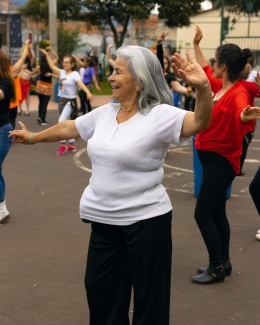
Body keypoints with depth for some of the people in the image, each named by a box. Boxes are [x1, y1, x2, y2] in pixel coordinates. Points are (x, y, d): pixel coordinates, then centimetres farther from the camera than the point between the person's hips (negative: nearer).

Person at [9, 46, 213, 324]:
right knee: (100, 288, 20)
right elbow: (68, 128, 20)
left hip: (145, 220, -7)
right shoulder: (104, 113, 5)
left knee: (149, 295, 8)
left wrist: (203, 87, -52)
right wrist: (32, 138, 32)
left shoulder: (159, 115, -17)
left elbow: (200, 122, -33)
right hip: (104, 219, 7)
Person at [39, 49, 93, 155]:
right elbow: (52, 66, 10)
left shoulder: (75, 74, -11)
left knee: (61, 121, -21)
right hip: (61, 101, 7)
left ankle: (63, 144, -11)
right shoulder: (62, 72, 8)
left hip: (70, 101, -7)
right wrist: (46, 54, 7)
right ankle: (71, 145, 22)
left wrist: (88, 92, -42)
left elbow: (80, 83, -26)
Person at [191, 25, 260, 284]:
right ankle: (223, 263, 24)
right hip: (212, 157, 9)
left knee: (203, 214, -7)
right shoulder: (220, 86, 5)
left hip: (221, 160, -9)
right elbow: (205, 73, 25)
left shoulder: (238, 92, -21)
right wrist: (196, 45, 30)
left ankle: (216, 268, 3)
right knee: (216, 213, 14)